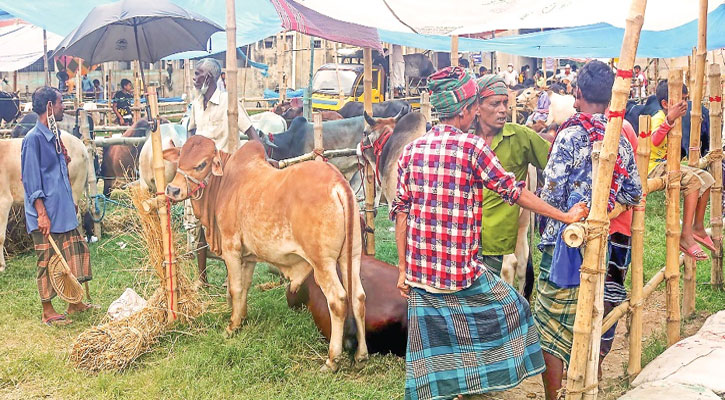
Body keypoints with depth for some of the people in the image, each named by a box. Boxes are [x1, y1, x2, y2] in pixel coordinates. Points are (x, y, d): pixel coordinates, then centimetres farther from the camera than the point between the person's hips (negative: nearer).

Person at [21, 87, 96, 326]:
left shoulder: (54, 136, 13)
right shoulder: (33, 139, -14)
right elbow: (31, 179, -16)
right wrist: (41, 213, -19)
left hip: (63, 211, 9)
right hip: (47, 214, -9)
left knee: (76, 252, 13)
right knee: (48, 262, 2)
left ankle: (75, 303, 27)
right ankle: (47, 312, 14)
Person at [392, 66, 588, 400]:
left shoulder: (411, 150, 4)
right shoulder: (472, 147, -9)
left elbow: (401, 212, 4)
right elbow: (514, 191, -5)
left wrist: (403, 268, 10)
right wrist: (565, 216, 5)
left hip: (419, 273, 5)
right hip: (462, 271, -4)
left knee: (430, 348, 14)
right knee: (510, 307, 19)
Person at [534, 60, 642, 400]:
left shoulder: (572, 134, -14)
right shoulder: (621, 139, 5)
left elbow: (551, 194, -17)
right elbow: (634, 194, 12)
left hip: (565, 243, -6)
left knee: (551, 326, 2)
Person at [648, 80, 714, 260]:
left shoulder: (672, 119, 13)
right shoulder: (658, 118, -18)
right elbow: (655, 140, -42)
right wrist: (669, 120, -54)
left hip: (665, 164, 10)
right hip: (652, 166, -10)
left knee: (706, 178, 6)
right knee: (693, 180, -27)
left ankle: (698, 227, 14)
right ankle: (686, 235, -27)